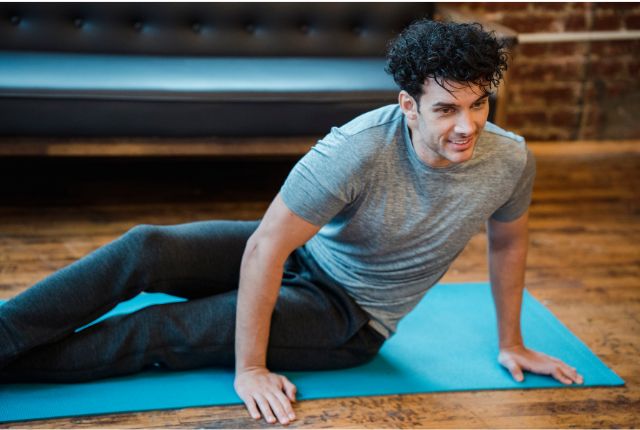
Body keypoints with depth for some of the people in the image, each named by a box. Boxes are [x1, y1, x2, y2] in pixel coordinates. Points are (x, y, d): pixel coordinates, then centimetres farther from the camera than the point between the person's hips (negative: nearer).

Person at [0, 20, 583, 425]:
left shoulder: (511, 162, -20)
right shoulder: (359, 149, -30)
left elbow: (508, 239, 2)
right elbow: (264, 249, -28)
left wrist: (511, 343, 11)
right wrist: (249, 369, -26)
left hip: (350, 320, 0)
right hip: (295, 253, 0)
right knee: (144, 249, -21)